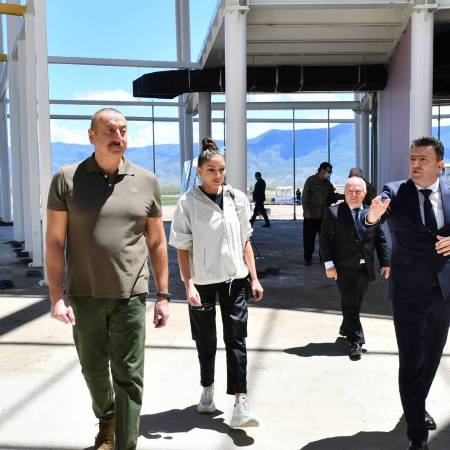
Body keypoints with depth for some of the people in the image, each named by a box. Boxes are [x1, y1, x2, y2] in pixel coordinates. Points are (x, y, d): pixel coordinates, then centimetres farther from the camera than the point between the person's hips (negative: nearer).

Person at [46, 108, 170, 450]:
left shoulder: (146, 181, 1)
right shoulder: (67, 179, -3)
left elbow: (157, 243, 6)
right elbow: (54, 242, -3)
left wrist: (163, 296, 4)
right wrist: (57, 297, -9)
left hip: (130, 296, 0)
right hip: (84, 296, 1)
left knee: (129, 376, 2)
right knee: (94, 369, 18)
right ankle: (106, 419, 46)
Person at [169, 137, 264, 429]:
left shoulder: (237, 198, 2)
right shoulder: (188, 202, -7)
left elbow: (245, 241, 8)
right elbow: (182, 248, -6)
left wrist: (254, 278, 4)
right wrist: (188, 285, -13)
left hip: (235, 279, 2)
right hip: (202, 281, -1)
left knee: (236, 339, -3)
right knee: (205, 341, 12)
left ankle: (240, 404, -2)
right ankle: (208, 389, 36)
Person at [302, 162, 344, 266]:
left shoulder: (327, 183, 11)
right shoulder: (311, 181, -6)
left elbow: (333, 195, 15)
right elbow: (305, 197, -8)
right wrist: (306, 211, -14)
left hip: (323, 215, 5)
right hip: (311, 216, -5)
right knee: (309, 238, 0)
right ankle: (308, 258, 11)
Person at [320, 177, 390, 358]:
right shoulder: (333, 212, -5)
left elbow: (380, 239, 9)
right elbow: (326, 239, -8)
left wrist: (385, 262, 4)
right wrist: (329, 264, -14)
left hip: (366, 268, 4)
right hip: (345, 268, -4)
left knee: (355, 303, 16)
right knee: (350, 304, -3)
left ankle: (346, 329, 38)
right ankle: (356, 342, 4)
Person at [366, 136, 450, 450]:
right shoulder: (395, 192, -9)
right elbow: (369, 220, -26)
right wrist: (372, 216, -48)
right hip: (409, 291, -4)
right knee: (412, 362, -1)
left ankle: (417, 409, 44)